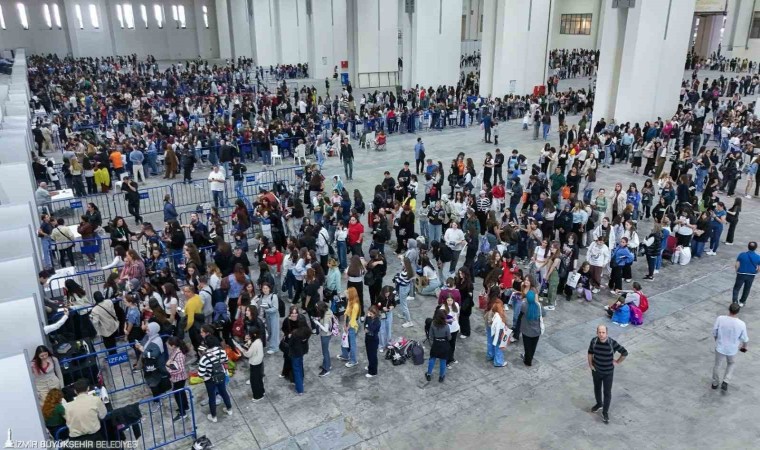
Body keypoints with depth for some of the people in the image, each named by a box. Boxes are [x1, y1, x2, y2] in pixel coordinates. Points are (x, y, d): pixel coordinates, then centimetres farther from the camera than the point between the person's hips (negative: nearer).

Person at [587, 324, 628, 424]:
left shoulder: (612, 343, -26)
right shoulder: (594, 341, -16)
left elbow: (625, 352, -14)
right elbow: (590, 352, 3)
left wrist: (618, 362, -7)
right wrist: (590, 364, 0)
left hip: (608, 372, -3)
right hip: (596, 371, 3)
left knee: (607, 393, 9)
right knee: (597, 389, 23)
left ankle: (605, 412, 27)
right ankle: (599, 404, 49)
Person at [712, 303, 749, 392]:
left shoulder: (720, 319, -23)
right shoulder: (741, 324, -23)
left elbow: (714, 332, -10)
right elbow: (744, 339, -9)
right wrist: (744, 346, 15)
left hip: (720, 348, 0)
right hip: (732, 350, 0)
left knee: (717, 365, 22)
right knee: (731, 364, 29)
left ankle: (715, 383, 39)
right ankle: (725, 382, 21)